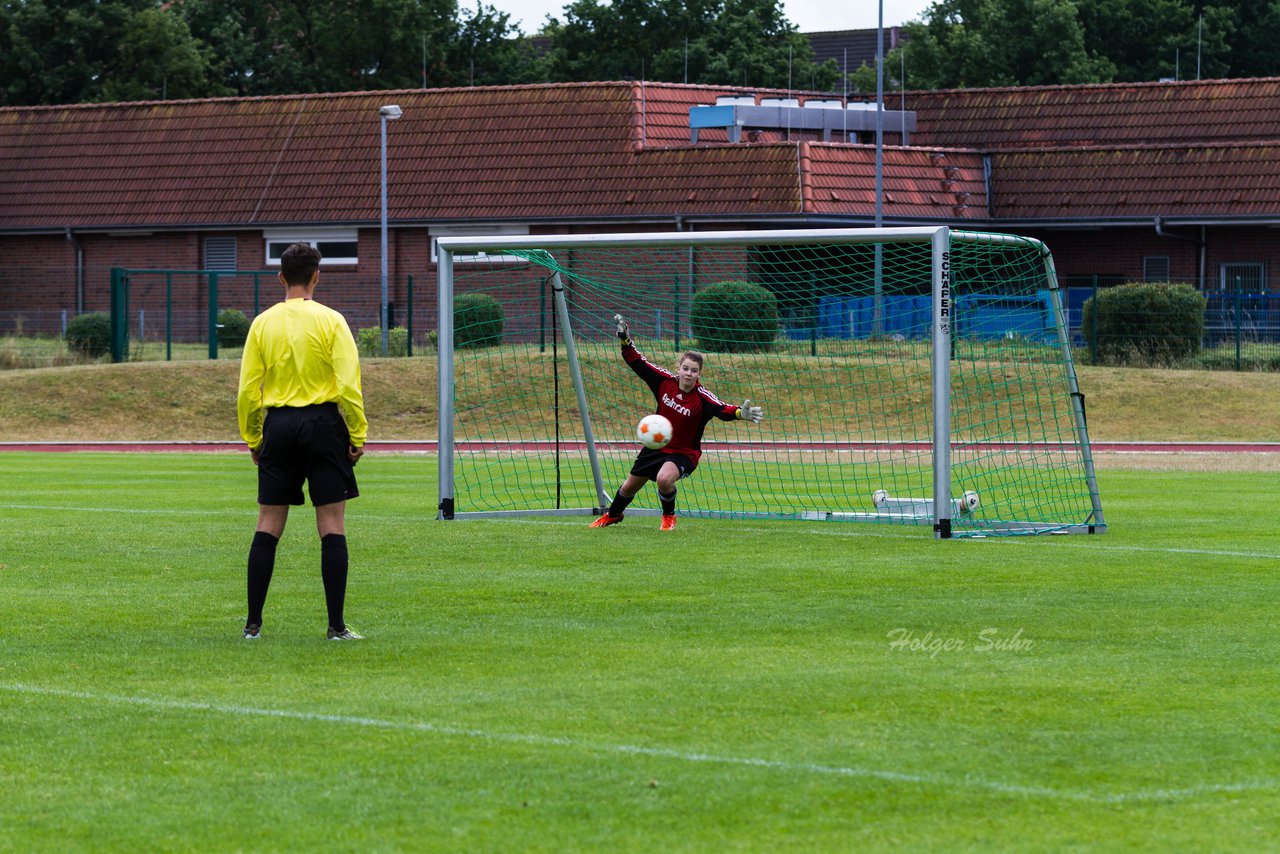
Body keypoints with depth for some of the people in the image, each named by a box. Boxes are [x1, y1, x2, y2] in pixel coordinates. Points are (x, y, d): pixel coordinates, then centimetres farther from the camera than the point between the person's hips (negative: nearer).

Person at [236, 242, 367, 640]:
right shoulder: (330, 321, -5)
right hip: (323, 422, -3)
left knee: (268, 525, 7)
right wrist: (358, 435, -2)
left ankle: (253, 623, 6)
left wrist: (252, 439, 13)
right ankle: (336, 626, -3)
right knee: (332, 524, 0)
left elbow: (248, 390, 3)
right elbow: (349, 385, -9)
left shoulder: (263, 323, 3)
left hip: (277, 426, 3)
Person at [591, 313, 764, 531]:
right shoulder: (665, 381, -14)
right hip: (656, 447, 5)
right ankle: (612, 515, 52)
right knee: (629, 486, 19)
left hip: (684, 453, -5)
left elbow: (722, 409, -43)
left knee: (664, 479, -35)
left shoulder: (701, 398, -26)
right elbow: (639, 364, -5)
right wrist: (626, 341, -15)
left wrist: (740, 413, -63)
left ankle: (669, 516, -4)